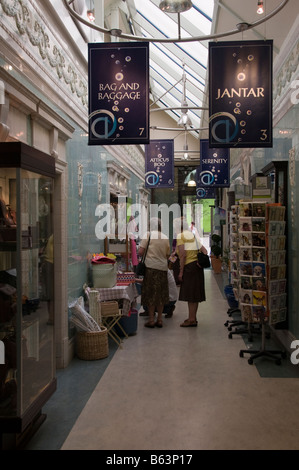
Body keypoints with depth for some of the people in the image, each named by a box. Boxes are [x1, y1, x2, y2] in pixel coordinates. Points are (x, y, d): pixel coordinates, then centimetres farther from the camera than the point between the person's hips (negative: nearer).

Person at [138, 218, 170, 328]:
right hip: (163, 268, 4)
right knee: (161, 294, 11)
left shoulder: (148, 235, -5)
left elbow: (140, 252, -10)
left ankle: (151, 320, 5)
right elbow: (167, 255, 13)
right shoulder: (165, 238, 8)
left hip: (151, 267, -4)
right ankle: (159, 319, 14)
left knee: (150, 294, 3)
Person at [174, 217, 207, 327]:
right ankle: (192, 317, 23)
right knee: (195, 293, 13)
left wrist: (181, 272, -13)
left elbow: (183, 255, -14)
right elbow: (204, 250, 12)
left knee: (190, 294, -3)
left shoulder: (180, 236, -5)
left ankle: (192, 320, 1)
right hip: (197, 266, 8)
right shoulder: (193, 235, 19)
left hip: (189, 266, -8)